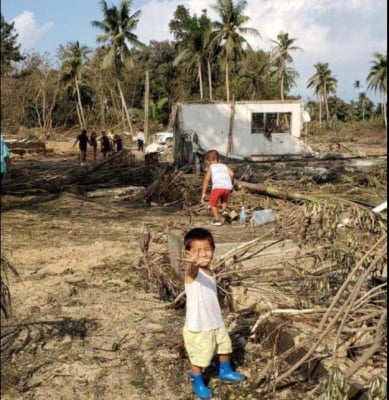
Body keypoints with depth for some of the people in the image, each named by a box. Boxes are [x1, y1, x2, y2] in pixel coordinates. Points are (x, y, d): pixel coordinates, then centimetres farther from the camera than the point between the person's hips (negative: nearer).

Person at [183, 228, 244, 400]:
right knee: (199, 358, 8)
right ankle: (197, 383, 35)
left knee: (224, 347, 26)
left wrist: (217, 318, 17)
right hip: (198, 327, -8)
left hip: (217, 322, 8)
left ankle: (225, 372, 52)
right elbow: (192, 271, -52)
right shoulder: (193, 272, -25)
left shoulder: (210, 271, 1)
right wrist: (193, 263, -75)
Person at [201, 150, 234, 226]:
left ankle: (217, 220, 11)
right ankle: (224, 210, 10)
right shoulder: (224, 166, 28)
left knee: (213, 203, 16)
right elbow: (231, 173, 9)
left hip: (218, 187, -4)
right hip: (228, 187, 4)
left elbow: (206, 180, 9)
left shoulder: (211, 168, 19)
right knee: (224, 200, 34)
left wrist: (203, 193, 8)